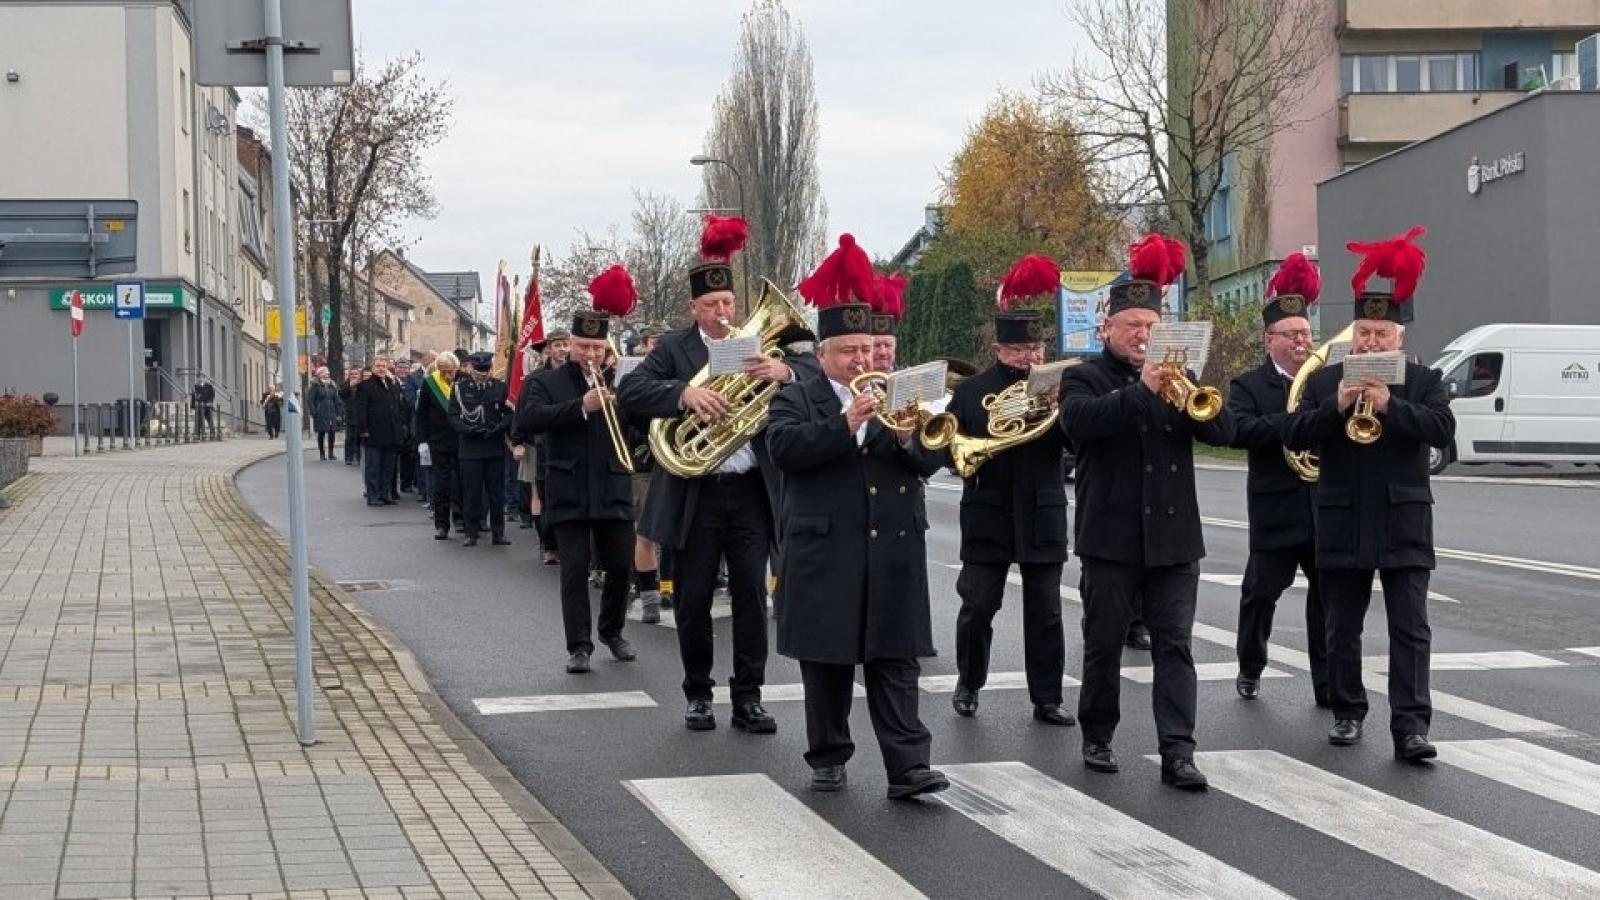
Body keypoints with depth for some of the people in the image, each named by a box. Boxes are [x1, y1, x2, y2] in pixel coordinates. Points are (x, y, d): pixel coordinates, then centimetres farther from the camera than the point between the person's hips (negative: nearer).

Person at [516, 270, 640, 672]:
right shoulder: (545, 381, 2)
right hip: (569, 493, -2)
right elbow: (527, 419, -16)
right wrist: (581, 406, -23)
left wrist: (615, 394, -12)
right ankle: (579, 645, 3)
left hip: (614, 491, 2)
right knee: (574, 571, -2)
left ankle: (612, 631, 29)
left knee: (621, 567, 8)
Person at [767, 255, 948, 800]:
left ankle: (908, 766, -6)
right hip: (824, 551, -2)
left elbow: (930, 462, 5)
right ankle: (828, 759, 18)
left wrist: (909, 438, -17)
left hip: (894, 551, 2)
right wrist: (846, 424, -24)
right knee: (826, 661, 6)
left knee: (895, 660, -2)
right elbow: (783, 448, -15)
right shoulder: (796, 400, 4)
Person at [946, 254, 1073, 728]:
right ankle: (969, 683, 22)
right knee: (977, 606, 3)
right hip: (988, 516, -1)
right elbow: (948, 441, -1)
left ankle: (1047, 698, 10)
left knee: (1045, 612, 3)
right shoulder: (971, 390, 3)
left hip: (1042, 516, 1)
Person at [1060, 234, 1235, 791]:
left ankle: (1177, 753, -6)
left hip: (1173, 535, 3)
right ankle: (1097, 738, 22)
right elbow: (1079, 420, -20)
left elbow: (1223, 431, 2)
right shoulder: (1084, 379, 3)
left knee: (1174, 645, -3)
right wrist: (1142, 390, -29)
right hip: (1112, 535, -3)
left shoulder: (1176, 378, 14)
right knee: (1104, 643, 6)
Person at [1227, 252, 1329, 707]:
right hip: (1276, 510, -3)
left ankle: (1327, 684, 8)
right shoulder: (1248, 386, 0)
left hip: (1327, 508, 3)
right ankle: (1250, 669, 26)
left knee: (1328, 596, 2)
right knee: (1261, 593, 7)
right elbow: (1240, 429, -19)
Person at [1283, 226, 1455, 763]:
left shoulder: (1423, 382, 4)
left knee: (1410, 628, -7)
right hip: (1342, 524, 2)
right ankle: (1347, 713, 22)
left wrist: (1390, 406, -23)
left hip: (1404, 524, -2)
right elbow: (1293, 436, -2)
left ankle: (1411, 726, -10)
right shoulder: (1324, 380, 7)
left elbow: (1443, 429, -12)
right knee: (1342, 628, 9)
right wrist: (1334, 407, -18)